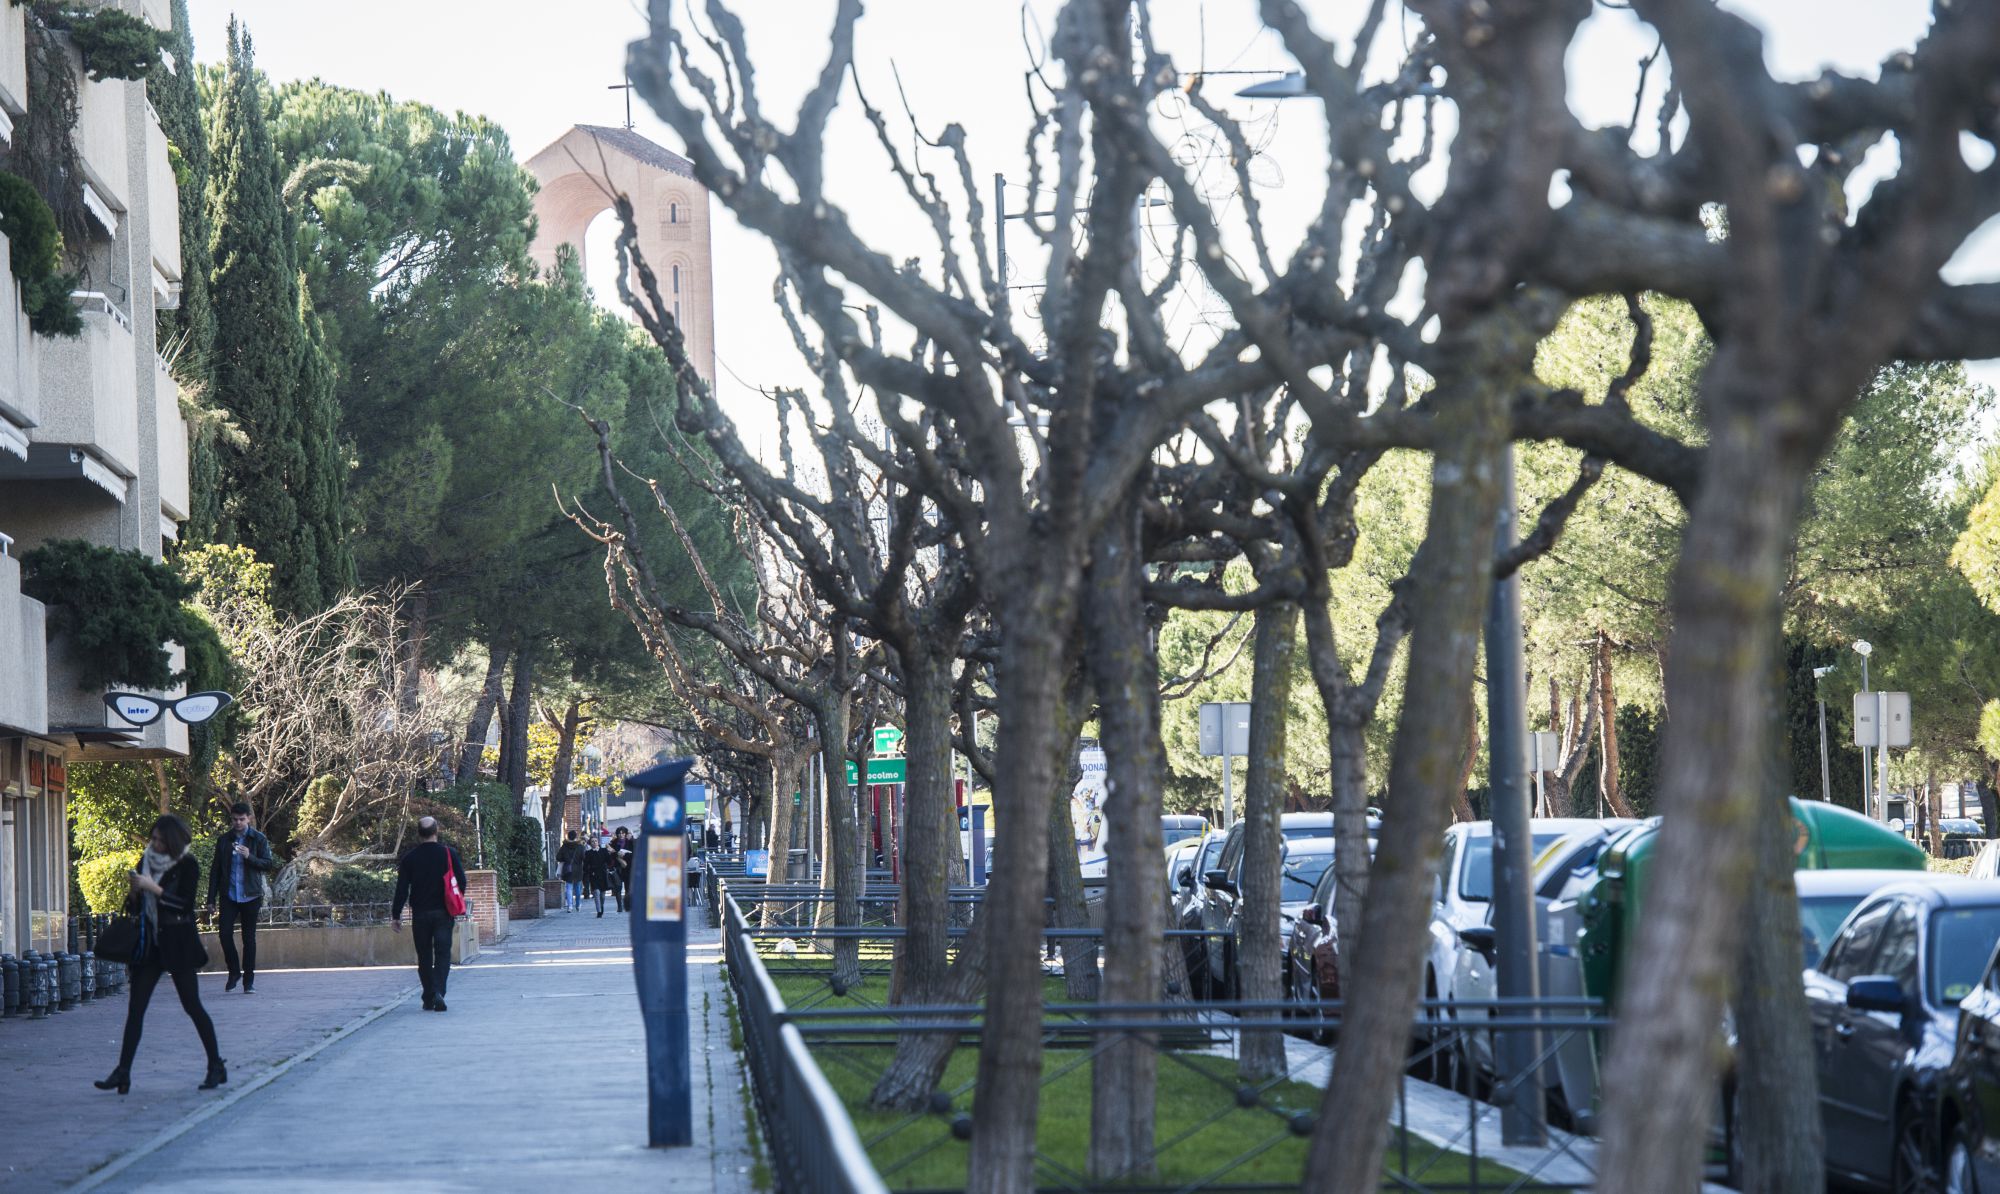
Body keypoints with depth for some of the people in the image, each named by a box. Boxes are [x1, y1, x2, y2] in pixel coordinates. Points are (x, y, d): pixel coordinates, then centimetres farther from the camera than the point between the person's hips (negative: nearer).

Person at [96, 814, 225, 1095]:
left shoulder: (187, 865, -7)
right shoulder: (146, 861, 9)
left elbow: (186, 905, -15)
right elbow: (134, 908, 13)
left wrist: (154, 889, -19)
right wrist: (135, 891, -9)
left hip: (178, 943, -5)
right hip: (149, 942, 5)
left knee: (192, 1005, -2)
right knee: (135, 1008, -2)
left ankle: (216, 1066, 9)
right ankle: (122, 1072, -3)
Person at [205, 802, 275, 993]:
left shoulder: (259, 839, 2)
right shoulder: (224, 840, 8)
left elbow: (269, 864, -2)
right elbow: (215, 869, 10)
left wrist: (249, 857, -19)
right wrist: (211, 897, 5)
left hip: (250, 896, -2)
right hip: (229, 896, 2)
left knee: (249, 938, 2)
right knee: (224, 933, -8)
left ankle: (249, 980, 9)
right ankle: (234, 971, 12)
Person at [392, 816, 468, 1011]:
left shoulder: (409, 858, -1)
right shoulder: (449, 854, -2)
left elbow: (402, 889, -2)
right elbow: (461, 882, 0)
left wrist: (396, 915, 4)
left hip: (420, 913, 1)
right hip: (443, 913, -1)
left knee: (424, 957, 10)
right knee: (443, 953, -1)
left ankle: (428, 999, 10)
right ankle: (438, 992, -20)